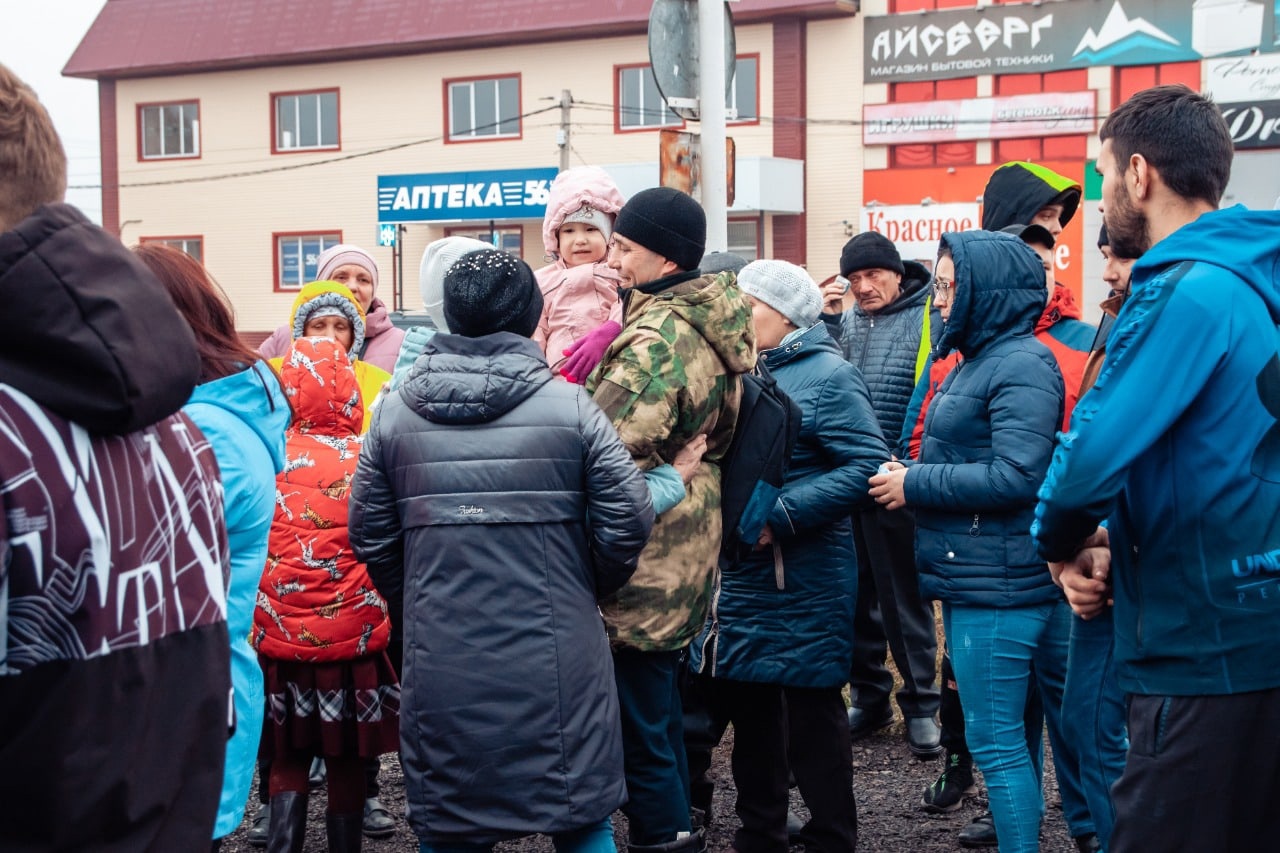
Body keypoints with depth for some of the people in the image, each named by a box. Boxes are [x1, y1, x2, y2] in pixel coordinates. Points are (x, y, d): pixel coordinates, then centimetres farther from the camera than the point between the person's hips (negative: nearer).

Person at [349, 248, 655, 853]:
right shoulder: (570, 406, -5)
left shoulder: (393, 413, 1)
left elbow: (369, 537, 5)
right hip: (556, 661, -1)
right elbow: (627, 521, -6)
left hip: (441, 663, 2)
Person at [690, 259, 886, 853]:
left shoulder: (827, 376, -10)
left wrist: (779, 519, -23)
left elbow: (867, 465, -20)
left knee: (810, 714, 1)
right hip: (735, 575, 8)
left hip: (800, 581, -8)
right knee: (745, 703, 16)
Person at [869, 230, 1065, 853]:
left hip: (999, 587, -10)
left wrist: (915, 485, -15)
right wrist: (911, 477, 4)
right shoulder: (981, 359, 16)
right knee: (1011, 735, 17)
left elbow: (1017, 475, -23)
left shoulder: (1022, 364, -14)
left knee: (996, 742, -4)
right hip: (972, 579, 10)